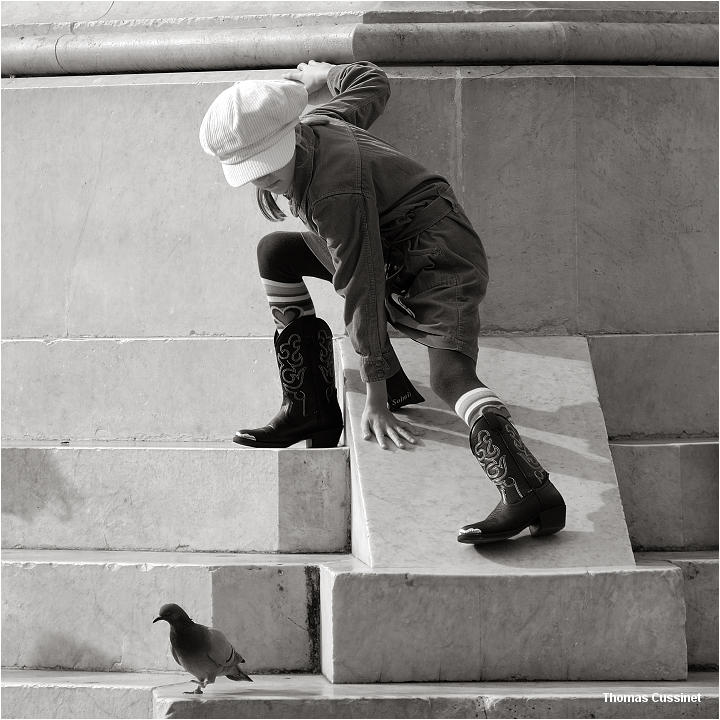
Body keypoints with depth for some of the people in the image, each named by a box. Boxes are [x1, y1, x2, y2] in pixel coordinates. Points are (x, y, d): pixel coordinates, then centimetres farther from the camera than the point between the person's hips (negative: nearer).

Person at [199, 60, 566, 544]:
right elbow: (371, 83, 19)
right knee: (276, 253, 12)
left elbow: (362, 291, -28)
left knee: (451, 375, -32)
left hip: (440, 260, -11)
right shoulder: (319, 122, -1)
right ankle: (311, 409, 7)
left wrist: (376, 398, -26)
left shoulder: (336, 193, -28)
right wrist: (321, 76, 42)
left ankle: (530, 492, -54)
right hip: (396, 257, 11)